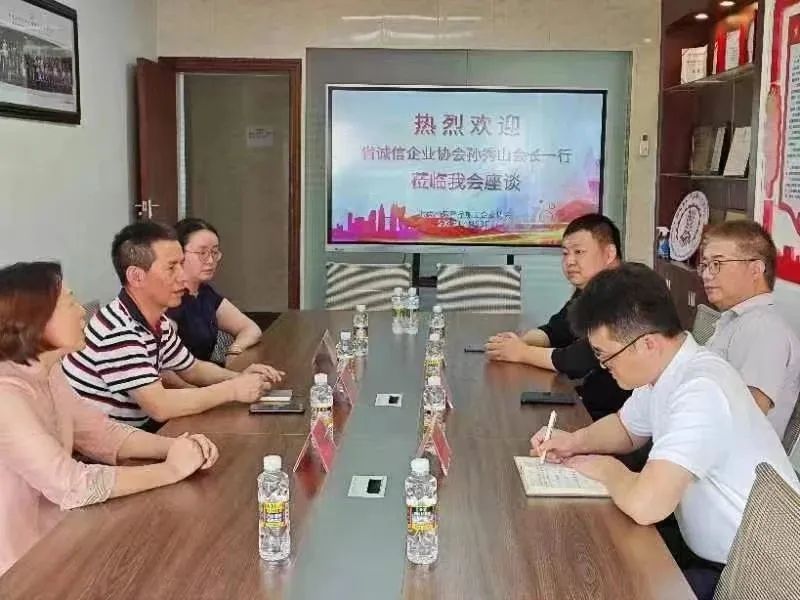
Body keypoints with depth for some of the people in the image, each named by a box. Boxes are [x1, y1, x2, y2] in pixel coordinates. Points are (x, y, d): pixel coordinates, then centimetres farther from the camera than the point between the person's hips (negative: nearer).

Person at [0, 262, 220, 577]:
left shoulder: (47, 373, 2)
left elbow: (104, 435, 5)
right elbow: (72, 485, -31)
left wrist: (176, 446, -12)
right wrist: (172, 469, -21)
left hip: (57, 540, 8)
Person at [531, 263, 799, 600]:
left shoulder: (701, 392, -31)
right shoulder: (666, 369, -1)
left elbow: (644, 504, -40)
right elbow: (627, 428, 19)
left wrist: (608, 470, -18)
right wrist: (576, 441, -2)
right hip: (713, 551, 8)